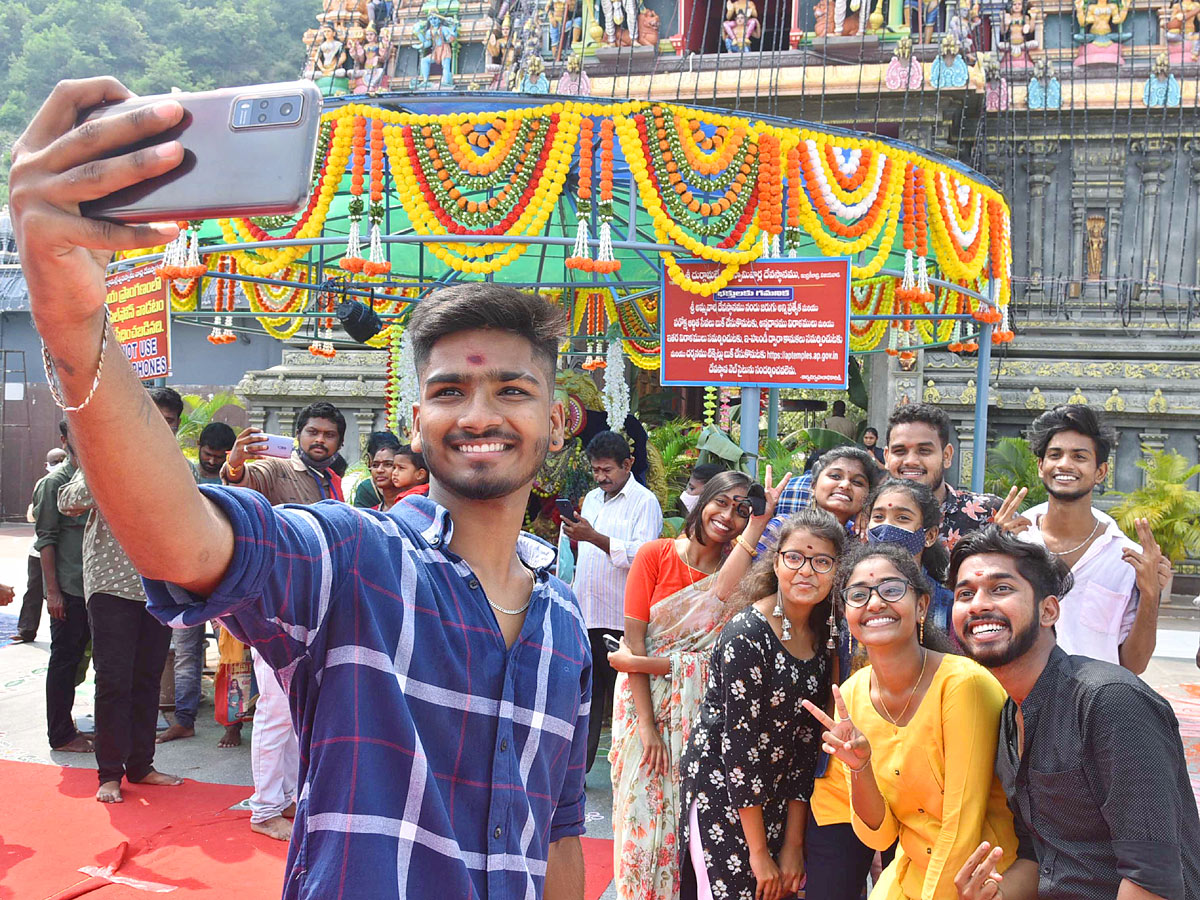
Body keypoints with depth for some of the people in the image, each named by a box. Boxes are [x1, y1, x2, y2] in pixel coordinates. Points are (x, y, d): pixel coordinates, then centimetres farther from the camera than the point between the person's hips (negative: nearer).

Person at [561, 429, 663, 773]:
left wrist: (594, 537, -23)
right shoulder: (591, 499, 18)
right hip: (585, 615, 6)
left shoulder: (645, 502, -6)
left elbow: (640, 555, -19)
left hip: (621, 618, -6)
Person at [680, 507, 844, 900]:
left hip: (779, 802, 6)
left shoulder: (823, 639, 2)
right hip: (721, 793, -6)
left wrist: (794, 844, 2)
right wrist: (758, 851, -14)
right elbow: (740, 744, -18)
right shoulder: (746, 636, -19)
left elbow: (806, 742, 4)